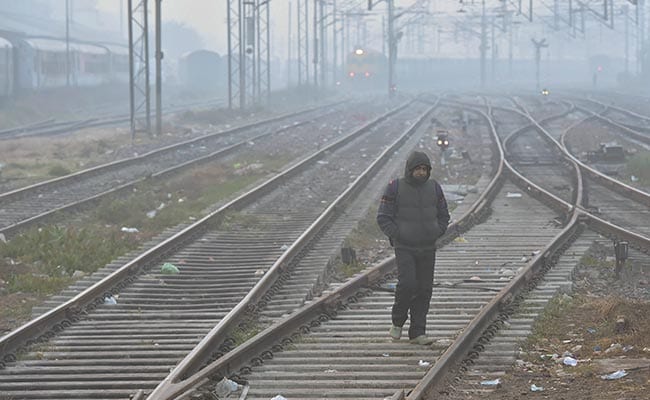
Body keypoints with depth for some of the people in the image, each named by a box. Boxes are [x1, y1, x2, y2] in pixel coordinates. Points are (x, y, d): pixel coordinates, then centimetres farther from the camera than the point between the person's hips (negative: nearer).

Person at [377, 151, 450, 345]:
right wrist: (397, 236, -12)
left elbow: (443, 216, 14)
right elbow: (383, 218, -4)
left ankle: (417, 332, 6)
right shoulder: (395, 188, -7)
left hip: (428, 248, 4)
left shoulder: (434, 187, 4)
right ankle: (398, 322, 7)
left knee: (424, 290, 1)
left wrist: (436, 234, 1)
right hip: (404, 248, -4)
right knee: (407, 284, -17)